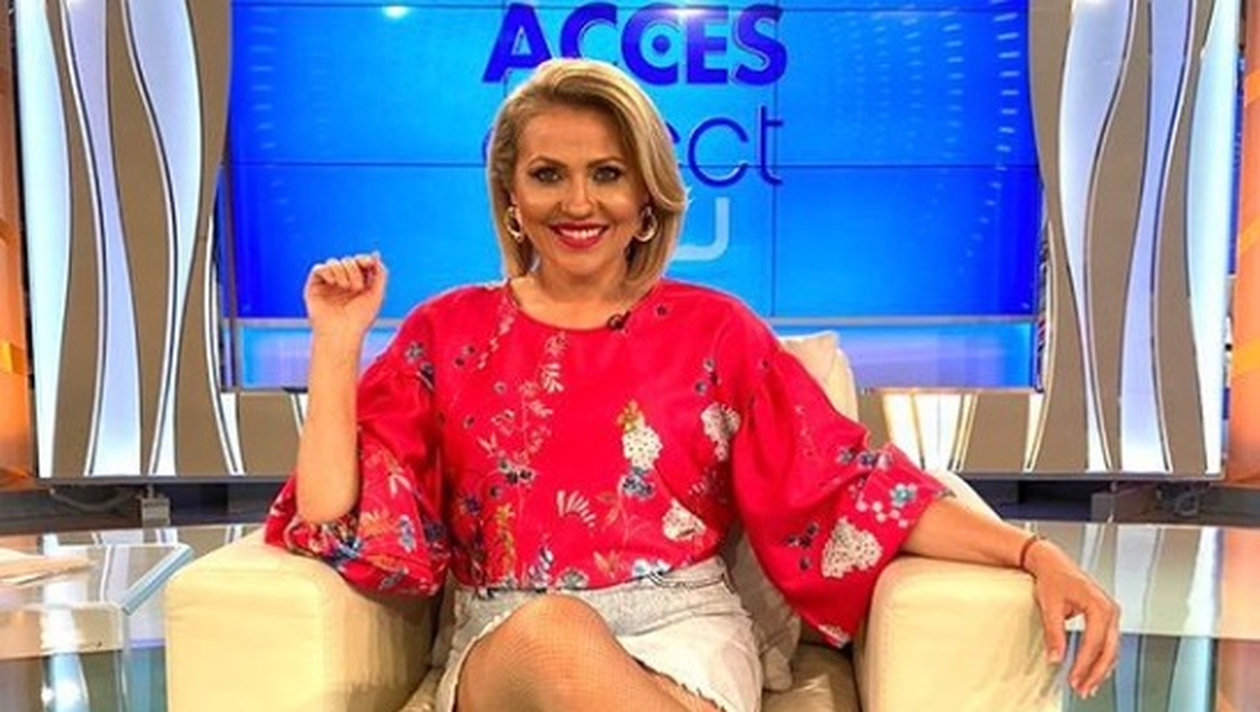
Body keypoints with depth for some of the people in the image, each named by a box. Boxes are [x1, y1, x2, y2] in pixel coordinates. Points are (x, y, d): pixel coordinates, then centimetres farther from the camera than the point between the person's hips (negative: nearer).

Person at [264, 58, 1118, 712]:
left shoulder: (711, 328, 5)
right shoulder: (448, 332, 7)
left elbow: (846, 489, -1)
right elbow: (340, 528, 1)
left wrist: (1030, 553, -14)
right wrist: (337, 342, -4)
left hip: (682, 632, 0)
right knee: (548, 629, -34)